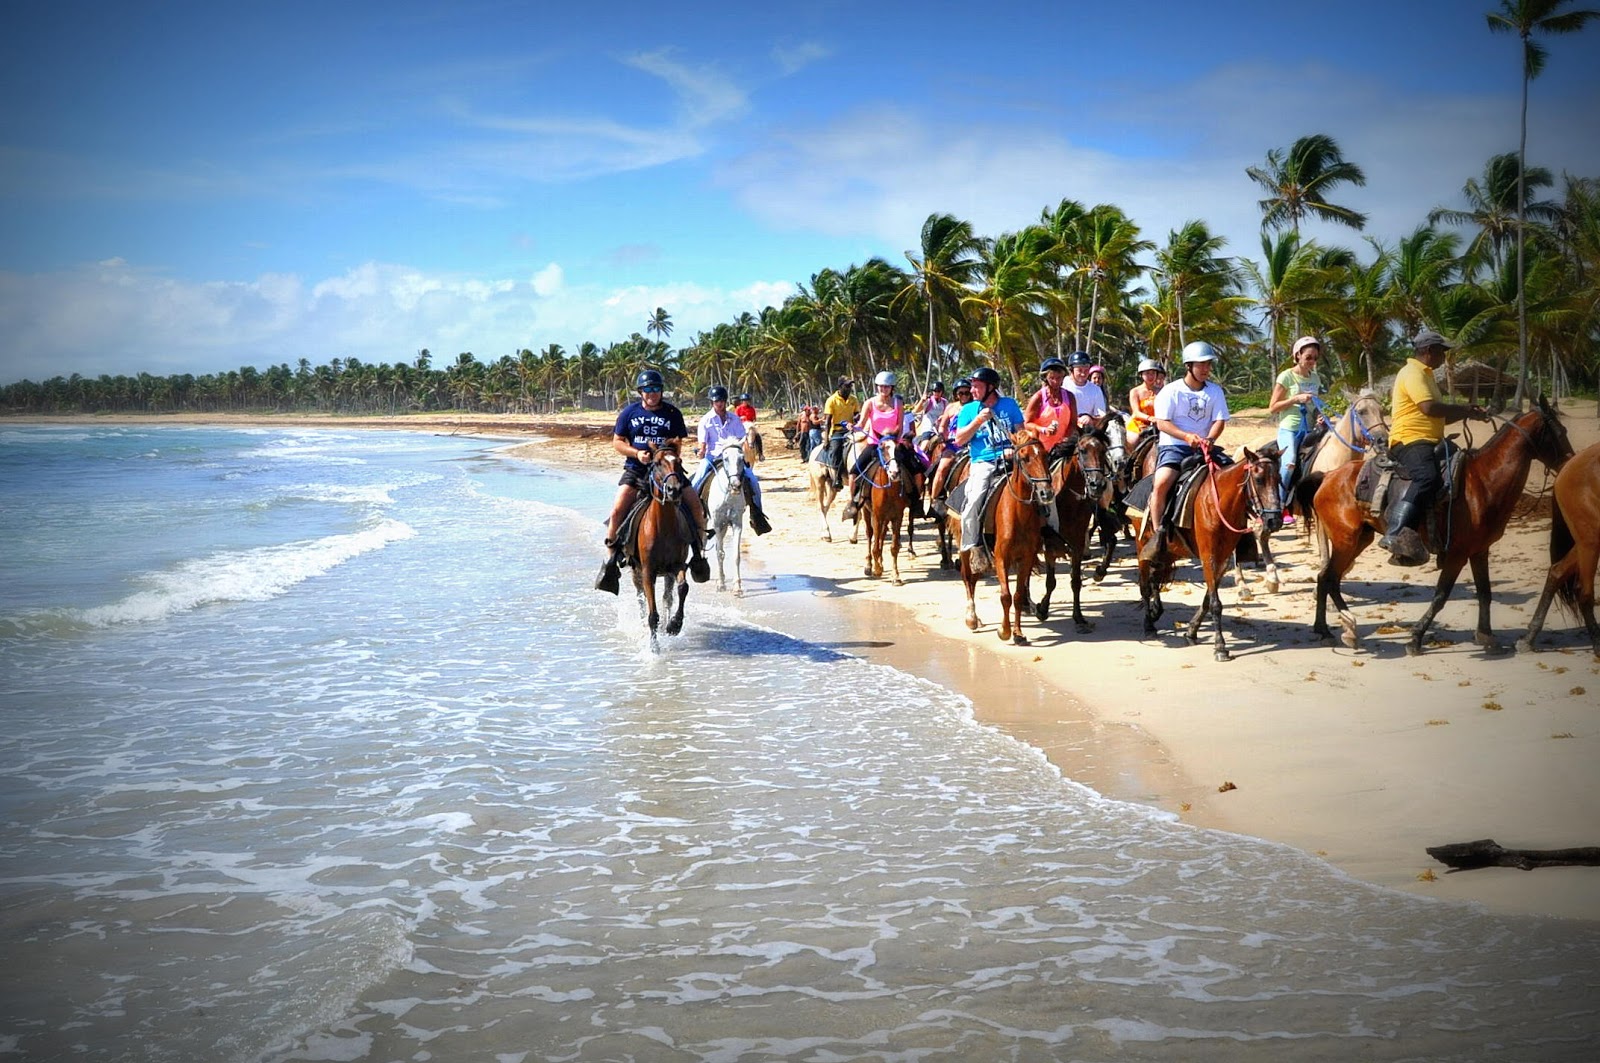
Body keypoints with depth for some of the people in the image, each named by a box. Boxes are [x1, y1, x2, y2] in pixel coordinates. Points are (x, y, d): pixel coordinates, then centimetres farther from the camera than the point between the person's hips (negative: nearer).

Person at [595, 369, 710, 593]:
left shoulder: (672, 413, 5)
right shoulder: (630, 412, 5)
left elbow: (678, 443, 4)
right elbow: (617, 442, 7)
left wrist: (669, 446, -19)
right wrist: (636, 453, -11)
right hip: (636, 469, 0)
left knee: (695, 504, -16)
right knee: (617, 509, -19)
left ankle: (698, 551, 2)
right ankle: (610, 560, -8)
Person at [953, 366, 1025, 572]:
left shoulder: (1009, 405, 13)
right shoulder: (968, 410, 13)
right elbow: (960, 440, 5)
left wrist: (1015, 448, -8)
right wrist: (978, 420, -8)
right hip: (983, 463, -1)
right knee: (973, 500, -27)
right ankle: (973, 548, -15)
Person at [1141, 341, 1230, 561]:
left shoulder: (1215, 391, 9)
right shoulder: (1171, 391, -3)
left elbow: (1219, 421, 4)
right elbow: (1162, 422, -8)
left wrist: (1209, 439, -18)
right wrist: (1187, 436, -22)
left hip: (1203, 448, 4)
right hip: (1173, 446, -4)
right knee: (1161, 482, -28)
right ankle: (1157, 534, -19)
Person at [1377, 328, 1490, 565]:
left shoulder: (1425, 374, 26)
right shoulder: (1412, 373, -6)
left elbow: (1440, 417, 29)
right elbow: (1429, 408, -20)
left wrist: (1466, 412, 14)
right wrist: (1465, 409, -8)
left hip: (1430, 442, 11)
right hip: (1409, 439, -11)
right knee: (1427, 477, -35)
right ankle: (1397, 534, -45)